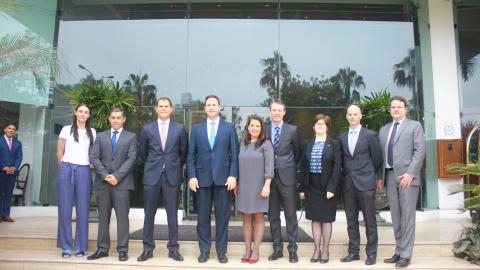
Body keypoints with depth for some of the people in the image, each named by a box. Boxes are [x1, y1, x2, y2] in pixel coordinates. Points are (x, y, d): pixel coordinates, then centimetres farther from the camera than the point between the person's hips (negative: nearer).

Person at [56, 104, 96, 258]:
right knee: (65, 208, 2)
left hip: (84, 171, 1)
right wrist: (65, 169, 9)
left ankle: (80, 246, 9)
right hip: (66, 170, 0)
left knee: (83, 209, 1)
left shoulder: (92, 132, 10)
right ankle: (66, 247, 9)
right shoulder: (66, 129, 7)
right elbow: (59, 153, 10)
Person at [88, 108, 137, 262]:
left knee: (122, 217, -2)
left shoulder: (131, 137, 7)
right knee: (103, 217, 8)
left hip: (122, 182, -3)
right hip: (102, 182, 3)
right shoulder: (100, 136, 14)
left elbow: (131, 159, -4)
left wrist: (117, 176, -13)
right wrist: (105, 176, -10)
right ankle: (102, 249, 16)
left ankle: (122, 250, 4)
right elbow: (95, 158, 4)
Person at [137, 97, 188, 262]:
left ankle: (173, 248, 15)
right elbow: (142, 153, 14)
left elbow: (184, 152, 10)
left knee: (172, 214, 4)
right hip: (152, 176, 1)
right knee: (149, 214, 7)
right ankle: (148, 248, 18)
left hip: (172, 176, -1)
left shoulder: (180, 128, 2)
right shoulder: (147, 129, 5)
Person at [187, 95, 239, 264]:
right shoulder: (196, 128, 10)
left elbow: (235, 154, 2)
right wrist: (192, 176, -3)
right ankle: (204, 250, 19)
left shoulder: (229, 128, 6)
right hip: (202, 178, 1)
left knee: (222, 216, 5)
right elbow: (191, 155, 6)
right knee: (203, 216, 7)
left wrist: (233, 175, -8)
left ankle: (221, 251, 17)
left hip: (223, 177, -1)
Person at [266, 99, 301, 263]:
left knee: (291, 215, 3)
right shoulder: (264, 130, 6)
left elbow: (297, 153, 9)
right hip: (270, 177, 2)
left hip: (287, 177, -2)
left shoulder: (292, 130, 1)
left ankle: (292, 249, 13)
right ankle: (277, 248, 21)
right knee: (273, 215, 9)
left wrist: (294, 169, 6)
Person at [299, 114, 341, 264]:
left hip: (327, 187, -3)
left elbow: (337, 167, -7)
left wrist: (331, 188, -15)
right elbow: (303, 167, 7)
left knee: (326, 219, 6)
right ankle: (317, 250, 18)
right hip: (311, 187, 3)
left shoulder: (334, 144, -1)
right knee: (315, 219, 8)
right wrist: (302, 188, 2)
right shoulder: (307, 144, 7)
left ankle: (325, 250, 17)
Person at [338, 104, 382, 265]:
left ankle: (371, 253, 15)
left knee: (369, 220, 4)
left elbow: (377, 158, 3)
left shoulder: (370, 135, -1)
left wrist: (368, 174, 10)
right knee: (351, 221, 10)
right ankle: (353, 252, 20)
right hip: (348, 184, 4)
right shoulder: (342, 138, 10)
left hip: (365, 183, -4)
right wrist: (348, 173, 9)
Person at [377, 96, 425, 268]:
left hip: (407, 176, -5)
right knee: (395, 216, 9)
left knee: (407, 216, -2)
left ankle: (405, 255, 5)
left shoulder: (415, 126, 4)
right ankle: (399, 252, 17)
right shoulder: (384, 129, 18)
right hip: (390, 176, 5)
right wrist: (380, 176, 8)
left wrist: (410, 173, -14)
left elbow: (420, 151, -6)